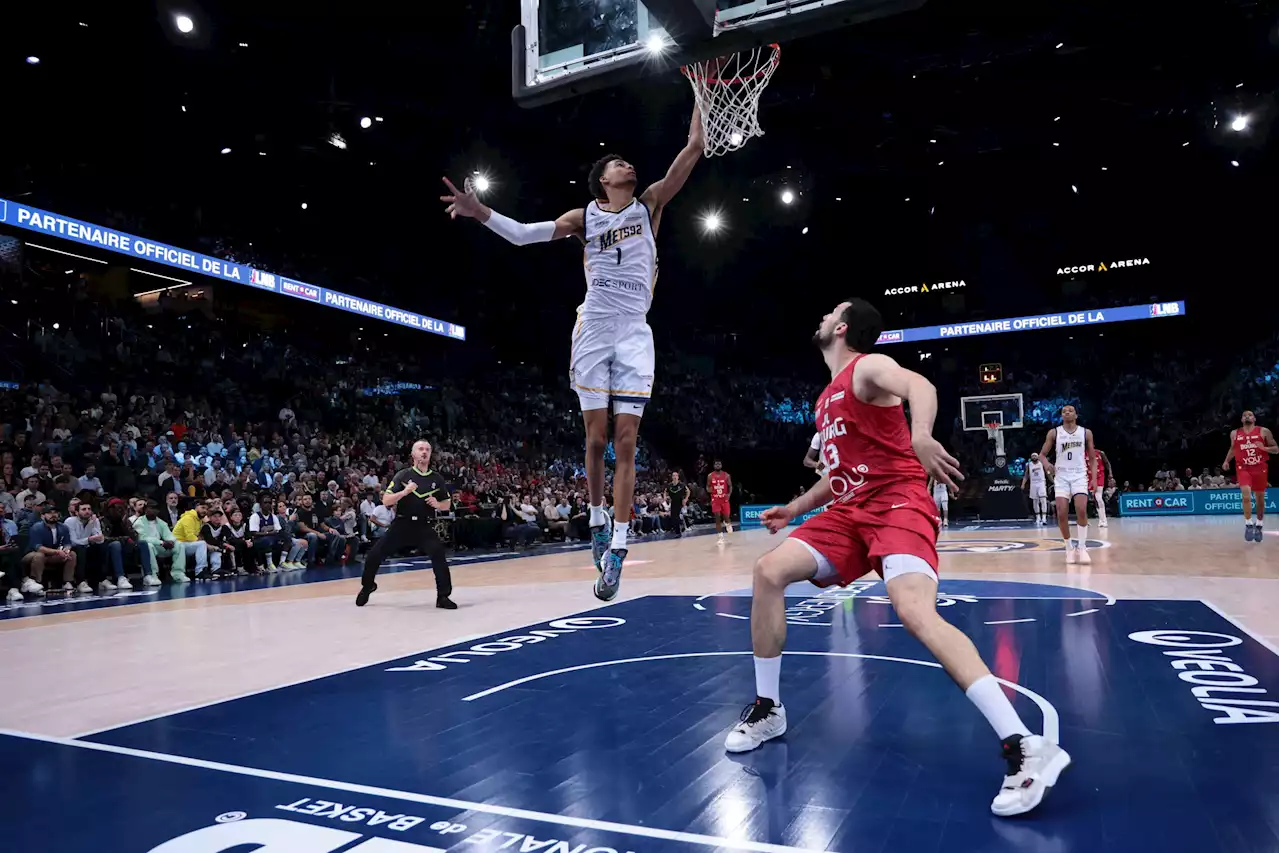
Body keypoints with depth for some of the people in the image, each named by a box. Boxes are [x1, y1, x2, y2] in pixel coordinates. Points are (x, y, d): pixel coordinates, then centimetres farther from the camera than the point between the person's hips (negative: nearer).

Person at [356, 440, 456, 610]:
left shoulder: (437, 479, 5)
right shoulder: (403, 475, -2)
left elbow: (448, 505, 13)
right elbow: (386, 501, -9)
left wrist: (437, 504, -9)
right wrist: (404, 492, -24)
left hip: (424, 527, 1)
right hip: (401, 525, 0)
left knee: (439, 555, -20)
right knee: (375, 554, -2)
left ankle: (443, 596, -7)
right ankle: (367, 587, 27)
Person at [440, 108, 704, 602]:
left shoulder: (649, 204, 13)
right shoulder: (584, 217, 11)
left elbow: (693, 149, 7)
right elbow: (523, 235, 2)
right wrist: (479, 212, -11)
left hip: (634, 334, 0)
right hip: (593, 330, 0)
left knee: (626, 441, -6)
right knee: (596, 438, 1)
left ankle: (617, 550, -5)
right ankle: (597, 521, 24)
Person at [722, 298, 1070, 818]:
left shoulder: (868, 367, -4)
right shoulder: (828, 397, 23)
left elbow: (920, 386, -28)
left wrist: (920, 434, -50)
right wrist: (796, 507, 30)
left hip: (897, 502, -8)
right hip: (851, 509, 8)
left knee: (915, 612, -29)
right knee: (769, 571, -4)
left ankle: (1025, 748, -26)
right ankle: (766, 710, 7)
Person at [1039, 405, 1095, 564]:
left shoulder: (1086, 433, 5)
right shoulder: (1054, 433, 3)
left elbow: (1092, 457, 9)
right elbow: (1042, 454, 7)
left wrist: (1093, 477, -1)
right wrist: (1046, 464, -15)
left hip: (1079, 475, 0)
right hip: (1061, 476, 1)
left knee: (1081, 510, -18)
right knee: (1062, 514, -7)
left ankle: (1082, 547, -7)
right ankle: (1070, 548, 8)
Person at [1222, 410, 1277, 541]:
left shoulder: (1264, 431, -1)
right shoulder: (1234, 433, 5)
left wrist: (1265, 448, -19)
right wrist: (1226, 461, 10)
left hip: (1260, 468, 0)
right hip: (1243, 468, 0)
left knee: (1261, 498, 11)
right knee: (1246, 495, -20)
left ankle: (1259, 525, 26)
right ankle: (1249, 524, -12)